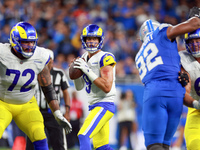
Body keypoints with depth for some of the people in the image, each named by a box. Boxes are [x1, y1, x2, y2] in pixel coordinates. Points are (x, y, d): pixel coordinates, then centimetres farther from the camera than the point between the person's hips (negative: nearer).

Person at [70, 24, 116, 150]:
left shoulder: (105, 58, -13)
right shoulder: (84, 59, 12)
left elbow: (107, 87, -22)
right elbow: (79, 87, 18)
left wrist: (88, 71, -22)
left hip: (104, 105, -9)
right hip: (94, 106, 9)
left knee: (83, 136, -21)